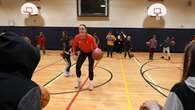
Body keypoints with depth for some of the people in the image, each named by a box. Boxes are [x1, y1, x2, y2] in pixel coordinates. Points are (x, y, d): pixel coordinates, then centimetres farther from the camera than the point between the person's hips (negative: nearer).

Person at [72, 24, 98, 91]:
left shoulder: (90, 37, -34)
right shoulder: (77, 37, -24)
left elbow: (95, 47, -27)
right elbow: (74, 46, -5)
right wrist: (74, 54, -11)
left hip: (91, 52, -3)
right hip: (83, 52, 3)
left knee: (90, 68, -9)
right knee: (77, 66, -5)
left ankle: (91, 83, 12)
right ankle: (78, 81, 18)